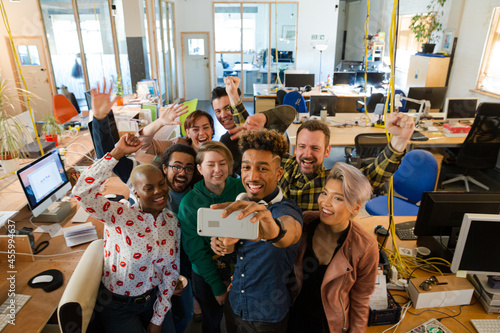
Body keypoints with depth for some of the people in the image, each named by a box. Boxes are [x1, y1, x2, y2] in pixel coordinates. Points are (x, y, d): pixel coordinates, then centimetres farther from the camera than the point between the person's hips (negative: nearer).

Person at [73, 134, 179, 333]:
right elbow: (81, 191, -40)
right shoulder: (119, 216, -22)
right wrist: (117, 153, -40)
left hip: (154, 298, 4)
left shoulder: (171, 222, -8)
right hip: (117, 306, -4)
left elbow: (171, 271, -2)